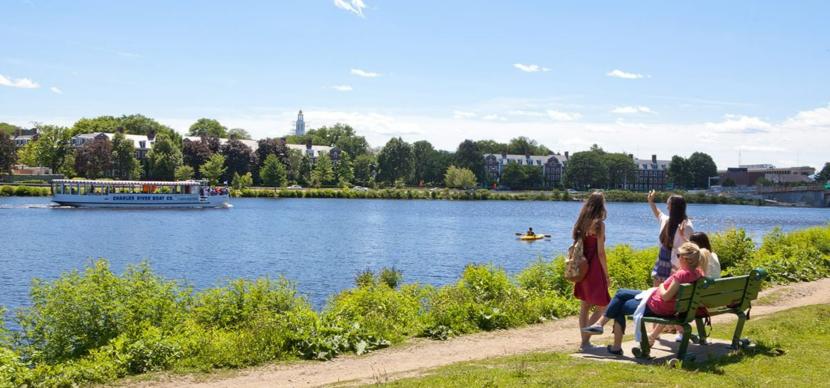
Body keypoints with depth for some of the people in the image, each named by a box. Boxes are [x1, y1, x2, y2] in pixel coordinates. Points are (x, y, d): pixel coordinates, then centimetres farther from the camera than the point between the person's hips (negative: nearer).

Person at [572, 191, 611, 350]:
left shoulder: (581, 223, 8)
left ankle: (584, 340, 17)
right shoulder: (598, 224, -12)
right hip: (594, 270, -7)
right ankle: (585, 340, -4)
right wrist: (607, 275, -7)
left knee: (584, 307, 13)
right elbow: (600, 252, -13)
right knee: (602, 307, 2)